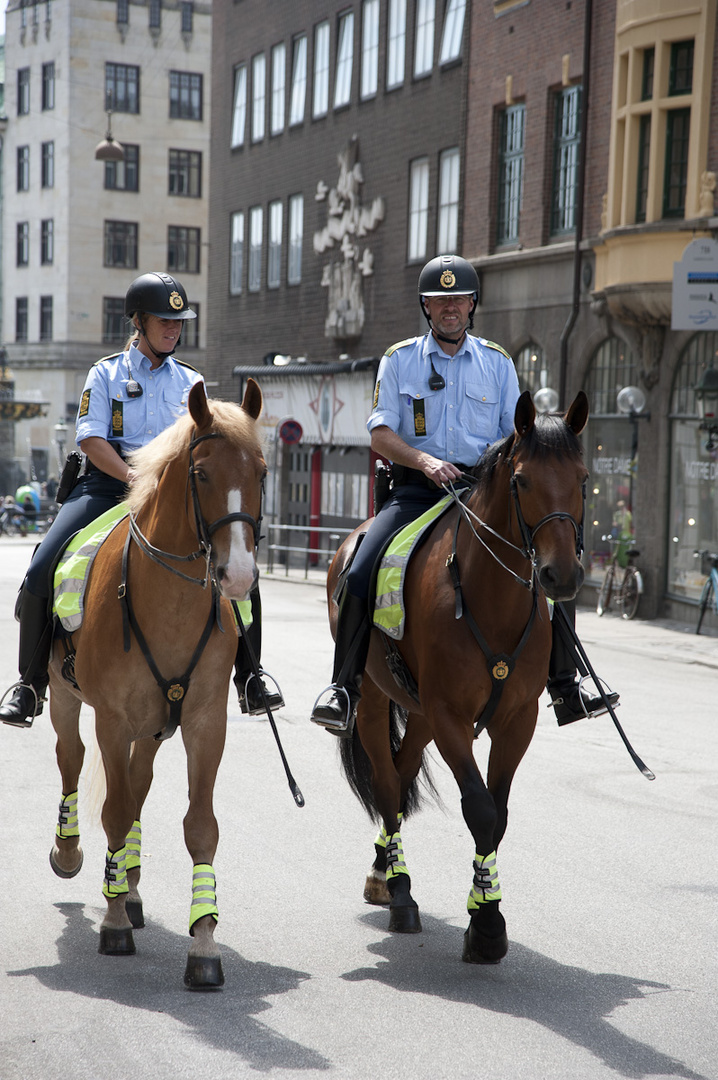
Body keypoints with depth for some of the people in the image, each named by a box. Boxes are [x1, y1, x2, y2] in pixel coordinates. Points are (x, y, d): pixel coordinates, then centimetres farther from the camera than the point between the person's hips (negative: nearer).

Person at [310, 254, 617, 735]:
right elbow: (380, 434, -1)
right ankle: (344, 687, -6)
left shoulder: (497, 362, 12)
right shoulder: (399, 360, 7)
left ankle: (565, 687, -1)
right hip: (416, 489, -1)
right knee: (360, 576, -23)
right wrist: (425, 461, -19)